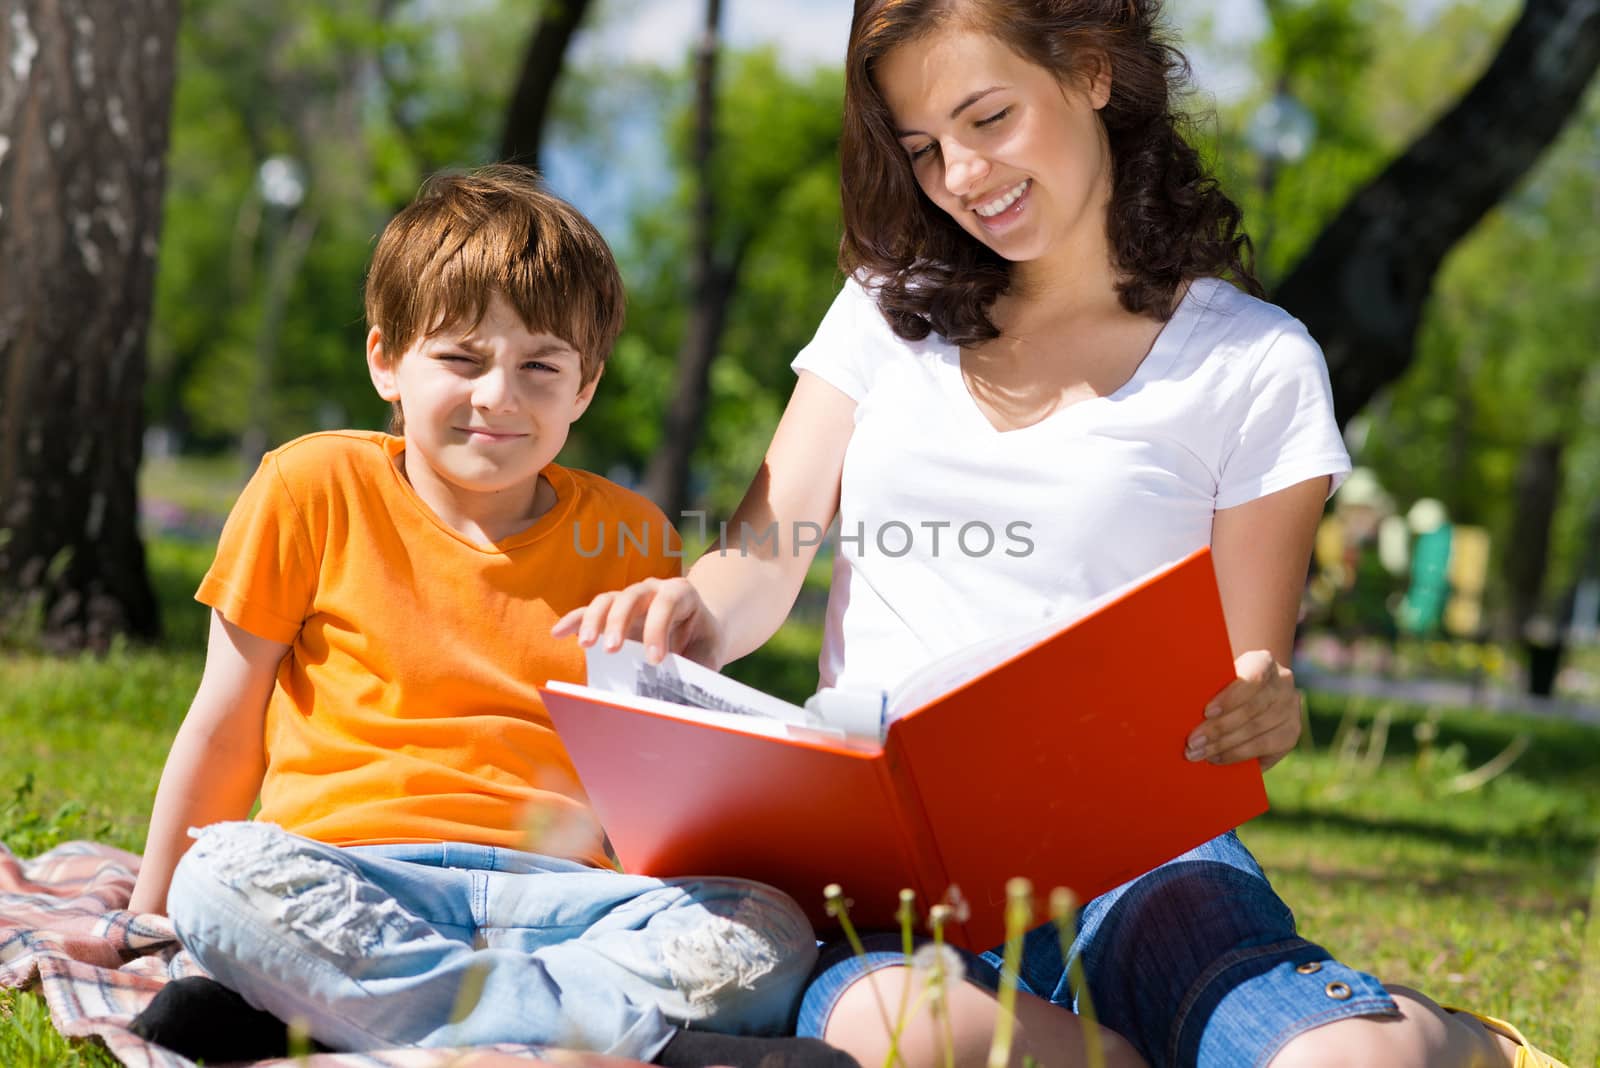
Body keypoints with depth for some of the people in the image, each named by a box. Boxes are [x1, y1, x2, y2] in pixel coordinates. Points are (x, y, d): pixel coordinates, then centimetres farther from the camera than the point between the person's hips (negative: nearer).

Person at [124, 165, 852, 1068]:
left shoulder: (630, 538, 12)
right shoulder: (316, 488, 6)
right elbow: (224, 730, 12)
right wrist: (147, 919, 15)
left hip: (557, 890, 2)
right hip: (352, 876, -2)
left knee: (771, 935, -27)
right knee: (224, 879, -36)